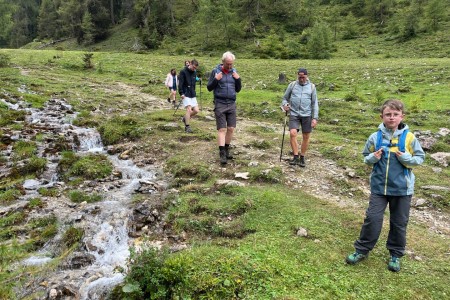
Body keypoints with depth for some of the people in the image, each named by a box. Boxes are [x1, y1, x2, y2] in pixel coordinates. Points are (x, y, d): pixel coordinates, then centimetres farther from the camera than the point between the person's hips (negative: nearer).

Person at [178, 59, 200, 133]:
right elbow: (180, 83, -11)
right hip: (186, 95, -6)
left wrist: (194, 92, 16)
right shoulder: (183, 72, -7)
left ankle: (185, 118, 27)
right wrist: (181, 93, -18)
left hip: (193, 95, 6)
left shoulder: (194, 72, 12)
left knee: (196, 110, 2)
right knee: (189, 109, -12)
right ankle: (187, 127, -3)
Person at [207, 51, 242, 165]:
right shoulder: (215, 71, -2)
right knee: (222, 129, -5)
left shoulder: (234, 71, 10)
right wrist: (215, 80, -17)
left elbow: (238, 89, 14)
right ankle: (222, 154, -3)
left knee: (231, 128, 5)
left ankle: (227, 150, 20)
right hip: (220, 104, -4)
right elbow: (209, 88, 0)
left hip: (232, 104, 4)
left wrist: (238, 79, -3)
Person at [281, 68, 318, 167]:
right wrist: (284, 105, -10)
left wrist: (315, 118, -2)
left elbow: (315, 103, 6)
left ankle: (302, 158, 19)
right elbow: (285, 98, 13)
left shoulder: (311, 87, 7)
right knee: (292, 133, -17)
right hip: (294, 114, 0)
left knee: (306, 137, 4)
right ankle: (296, 157, -6)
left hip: (307, 115, 1)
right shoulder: (292, 85, 7)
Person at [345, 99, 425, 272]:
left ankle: (395, 254, 30)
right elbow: (366, 157, 8)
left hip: (402, 188, 0)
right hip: (379, 186, 0)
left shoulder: (409, 137, -7)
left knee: (399, 223, 12)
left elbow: (420, 158, 1)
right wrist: (372, 158, -14)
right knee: (372, 218, 1)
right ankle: (362, 250, 17)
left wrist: (406, 158, -18)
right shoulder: (375, 137, -3)